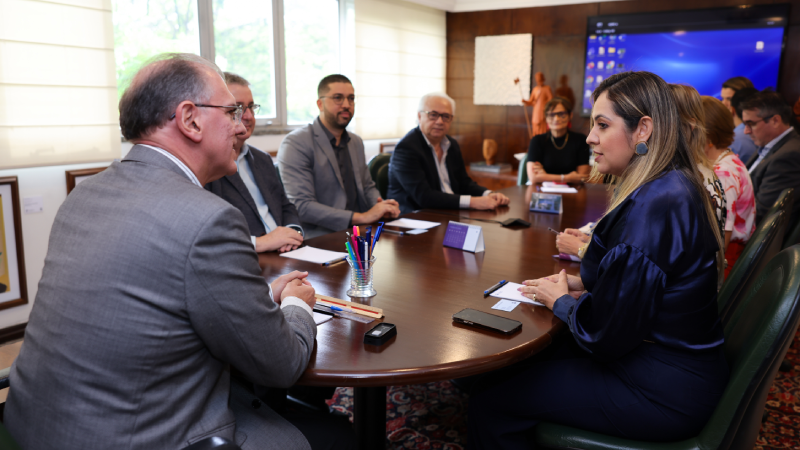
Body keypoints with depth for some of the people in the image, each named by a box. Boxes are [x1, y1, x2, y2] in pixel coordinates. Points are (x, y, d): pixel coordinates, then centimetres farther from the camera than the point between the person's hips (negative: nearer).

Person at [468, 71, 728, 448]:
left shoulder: (654, 206, -28)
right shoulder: (675, 188, 5)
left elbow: (607, 336, -25)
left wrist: (561, 301, -6)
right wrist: (582, 283, 5)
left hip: (661, 392, -10)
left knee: (489, 401, -5)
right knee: (513, 367, 17)